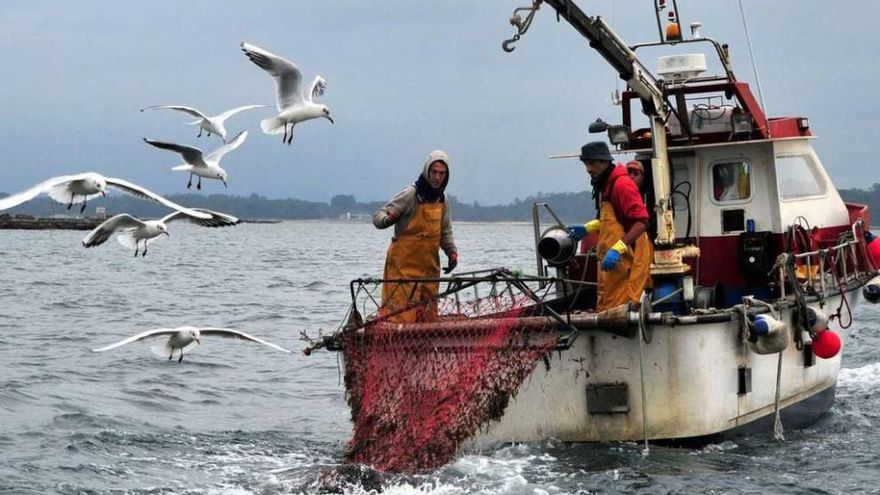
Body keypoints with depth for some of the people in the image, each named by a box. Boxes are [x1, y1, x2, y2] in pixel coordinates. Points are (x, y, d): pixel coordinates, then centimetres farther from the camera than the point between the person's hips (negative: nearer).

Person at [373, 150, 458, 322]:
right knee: (399, 311, -13)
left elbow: (445, 231, 24)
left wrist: (451, 251, 7)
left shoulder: (442, 200, 11)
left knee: (427, 316, 9)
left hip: (429, 266, 7)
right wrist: (387, 219, -36)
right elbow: (378, 217, -13)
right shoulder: (411, 194, -10)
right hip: (403, 264, -7)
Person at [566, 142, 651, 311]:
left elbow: (641, 221, -22)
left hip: (625, 260, -10)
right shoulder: (605, 185, 17)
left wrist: (617, 249, -29)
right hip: (613, 260, 10)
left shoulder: (621, 184, -14)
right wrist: (587, 228, 20)